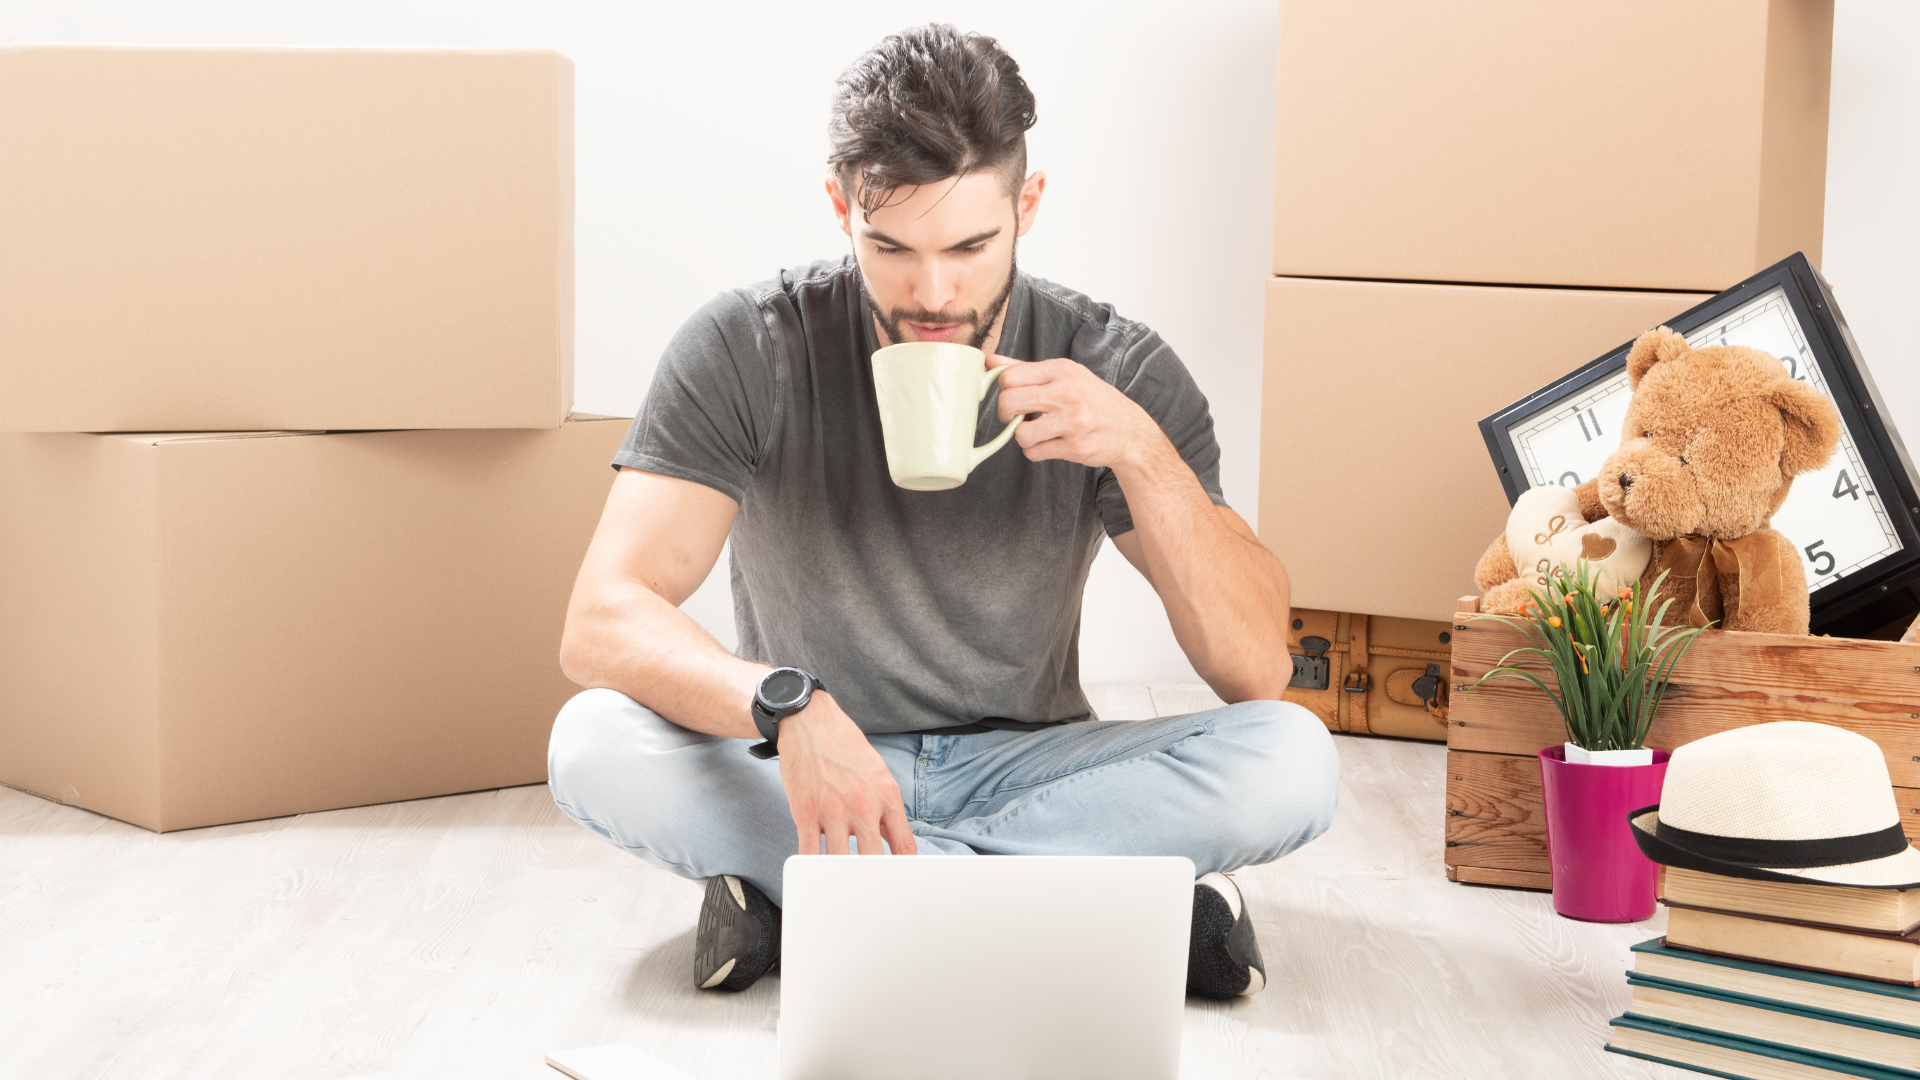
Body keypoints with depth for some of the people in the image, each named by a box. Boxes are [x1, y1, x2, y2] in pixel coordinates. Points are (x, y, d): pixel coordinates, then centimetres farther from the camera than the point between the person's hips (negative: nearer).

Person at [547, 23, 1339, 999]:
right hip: (806, 766, 0)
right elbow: (602, 623, -23)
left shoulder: (1119, 374, -11)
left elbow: (1257, 669, -16)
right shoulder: (746, 352, -14)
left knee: (1293, 761, -25)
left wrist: (1142, 453, -30)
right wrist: (788, 705, -42)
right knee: (592, 745, -31)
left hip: (1024, 764, 1)